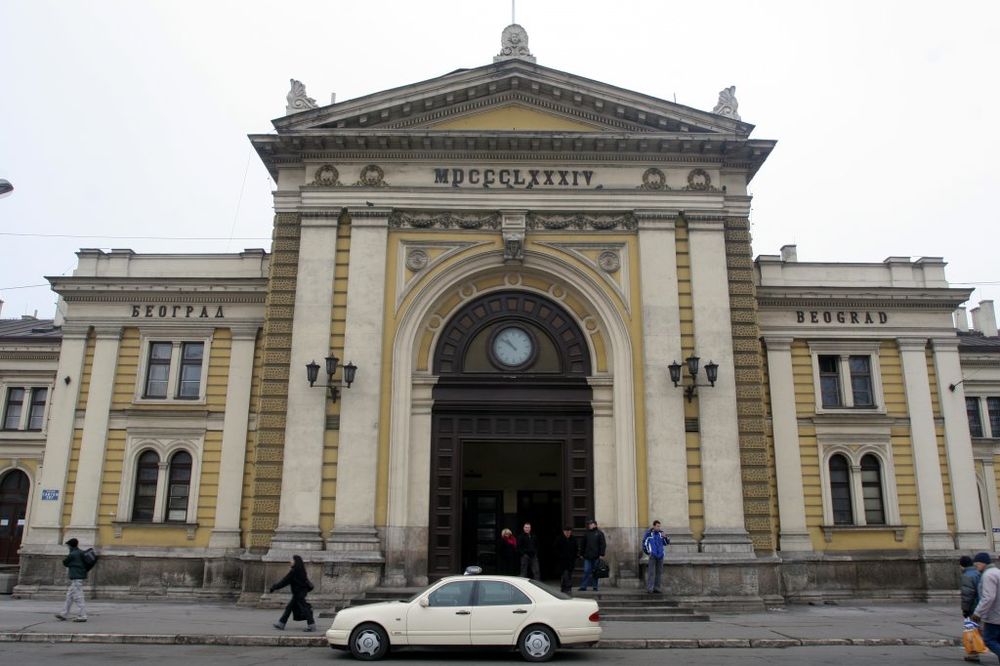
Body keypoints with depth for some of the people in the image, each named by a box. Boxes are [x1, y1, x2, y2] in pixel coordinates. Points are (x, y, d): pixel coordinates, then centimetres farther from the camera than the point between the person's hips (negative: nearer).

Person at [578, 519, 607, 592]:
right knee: (586, 571, -3)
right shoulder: (586, 534, 13)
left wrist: (601, 554, -9)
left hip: (596, 556, -2)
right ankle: (583, 586, -2)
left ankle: (595, 587, 10)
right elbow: (583, 545, 17)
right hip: (587, 556, 2)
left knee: (595, 572, 3)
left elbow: (603, 544, -2)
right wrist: (582, 554, 11)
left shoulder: (599, 533, 2)